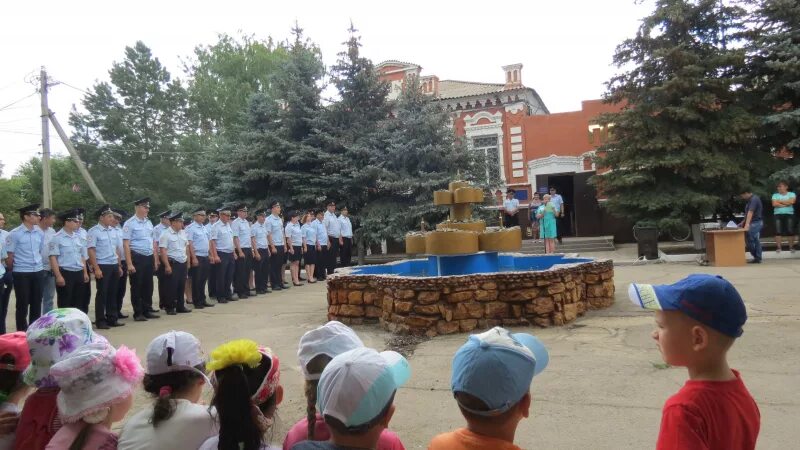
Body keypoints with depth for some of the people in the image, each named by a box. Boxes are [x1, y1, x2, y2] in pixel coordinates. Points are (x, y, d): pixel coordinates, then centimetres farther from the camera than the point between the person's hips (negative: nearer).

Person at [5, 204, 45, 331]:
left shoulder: (40, 233, 5)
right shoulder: (14, 234, -11)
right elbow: (9, 256, -5)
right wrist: (11, 272, 4)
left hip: (38, 272, 5)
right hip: (21, 273, -5)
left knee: (36, 303, 11)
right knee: (22, 304, 4)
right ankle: (22, 333, 14)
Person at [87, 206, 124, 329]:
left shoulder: (113, 231, 11)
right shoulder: (94, 231, -9)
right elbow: (91, 251, -13)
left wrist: (119, 266, 15)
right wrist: (96, 268, -18)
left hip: (114, 265, 6)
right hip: (102, 266, -6)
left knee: (112, 293, 11)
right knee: (102, 293, 0)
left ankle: (112, 319, 19)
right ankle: (100, 321, 8)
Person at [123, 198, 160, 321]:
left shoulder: (149, 223, 12)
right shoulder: (130, 223, -8)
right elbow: (126, 244, -12)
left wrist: (155, 260, 14)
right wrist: (129, 264, -18)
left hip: (149, 258, 6)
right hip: (137, 258, -6)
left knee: (148, 286, 13)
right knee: (136, 287, 3)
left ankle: (148, 310, 24)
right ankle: (138, 313, 11)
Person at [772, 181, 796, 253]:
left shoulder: (791, 194, 7)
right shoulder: (775, 195, 10)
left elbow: (791, 202, -12)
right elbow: (774, 204, -6)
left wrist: (780, 201, -6)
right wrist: (785, 204, -8)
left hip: (789, 214, -1)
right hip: (778, 215, 1)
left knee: (790, 231, -3)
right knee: (778, 231, -6)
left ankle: (791, 247, 5)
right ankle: (779, 247, -4)